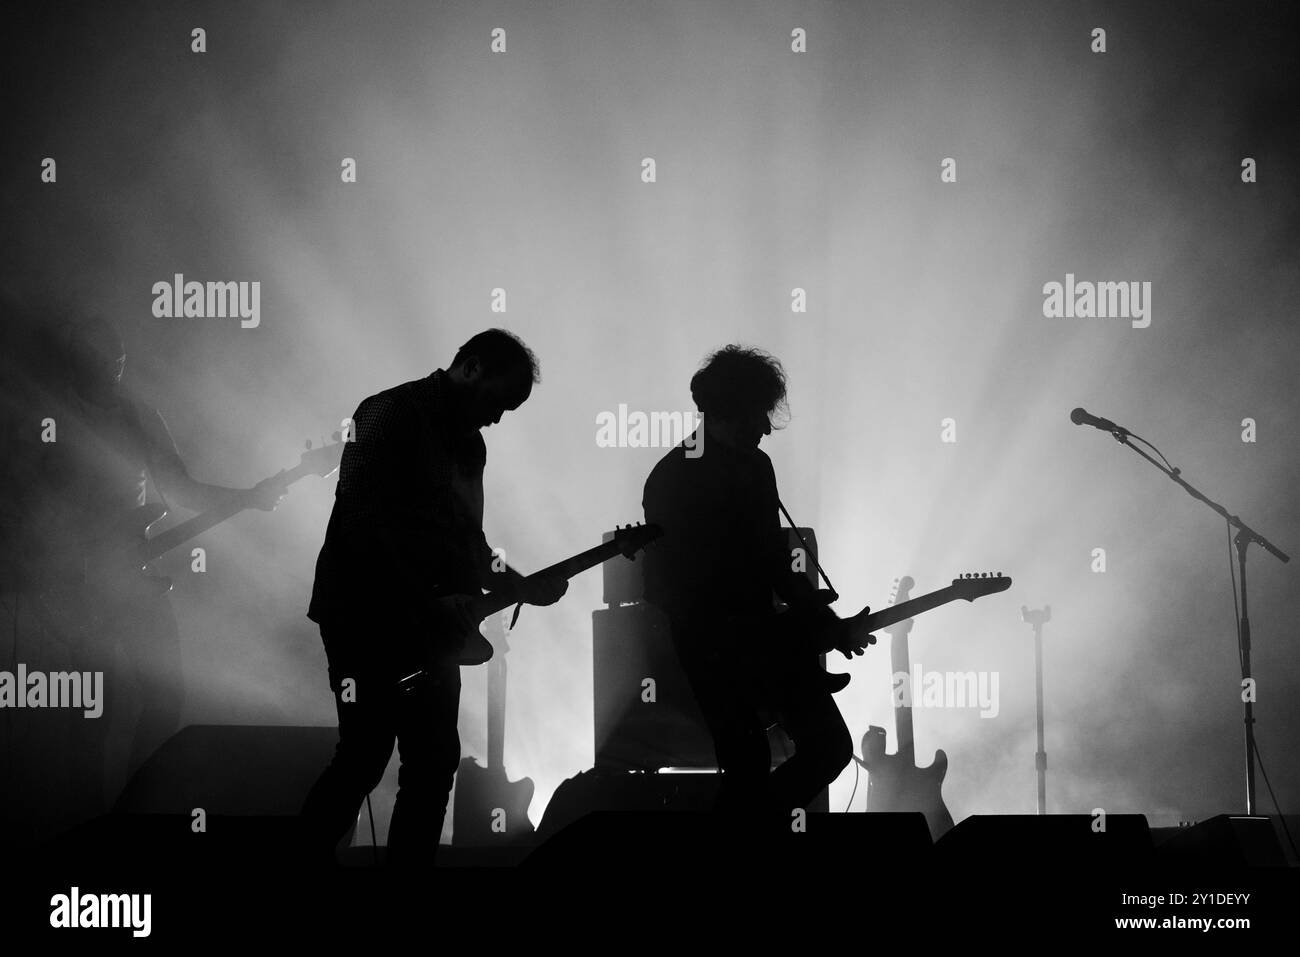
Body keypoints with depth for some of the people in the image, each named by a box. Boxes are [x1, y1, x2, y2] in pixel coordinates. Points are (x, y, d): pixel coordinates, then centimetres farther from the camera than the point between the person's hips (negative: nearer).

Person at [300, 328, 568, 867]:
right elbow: (363, 522, -21)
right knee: (365, 757, -10)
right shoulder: (392, 414, -11)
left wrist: (524, 589, 7)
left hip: (430, 628, 8)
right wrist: (425, 607, -23)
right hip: (365, 616, -8)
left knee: (434, 762, 5)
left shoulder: (468, 444, 16)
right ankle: (305, 860, 1)